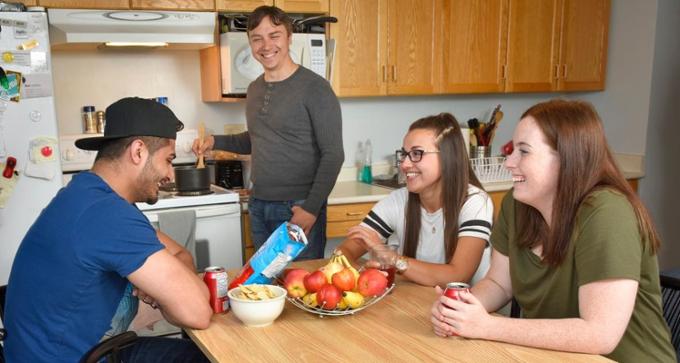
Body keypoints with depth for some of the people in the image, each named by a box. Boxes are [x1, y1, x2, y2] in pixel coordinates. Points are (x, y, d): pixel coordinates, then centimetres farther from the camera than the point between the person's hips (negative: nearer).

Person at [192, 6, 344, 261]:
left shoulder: (314, 88, -11)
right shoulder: (254, 89, 10)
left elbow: (333, 155, -13)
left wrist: (311, 208, -18)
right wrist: (215, 142, 10)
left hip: (299, 208, -6)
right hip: (258, 207, 6)